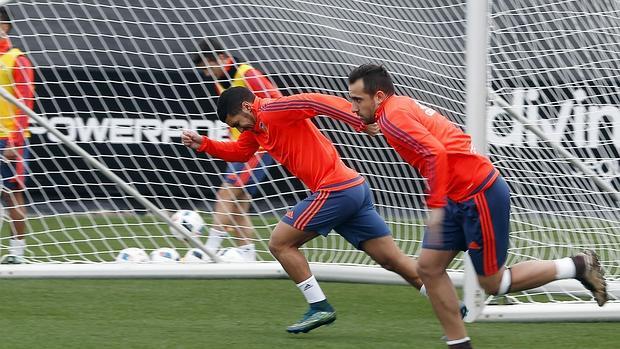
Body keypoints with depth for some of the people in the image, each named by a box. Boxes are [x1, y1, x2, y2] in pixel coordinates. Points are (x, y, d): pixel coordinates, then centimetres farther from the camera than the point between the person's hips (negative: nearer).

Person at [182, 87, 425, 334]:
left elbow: (317, 102, -22)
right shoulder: (255, 126, 18)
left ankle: (320, 307, 4)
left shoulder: (273, 111, -11)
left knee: (280, 243, 2)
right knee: (394, 260, 8)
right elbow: (238, 152, 34)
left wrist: (361, 123, -30)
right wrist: (203, 144, 20)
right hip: (355, 187, 10)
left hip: (335, 190, -10)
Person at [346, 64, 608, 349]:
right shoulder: (403, 107, 13)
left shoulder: (393, 115, -16)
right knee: (429, 267, 6)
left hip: (479, 195, -10)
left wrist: (435, 206, -27)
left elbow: (435, 153, -28)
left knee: (493, 283, 1)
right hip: (459, 198, 10)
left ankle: (578, 267, 11)